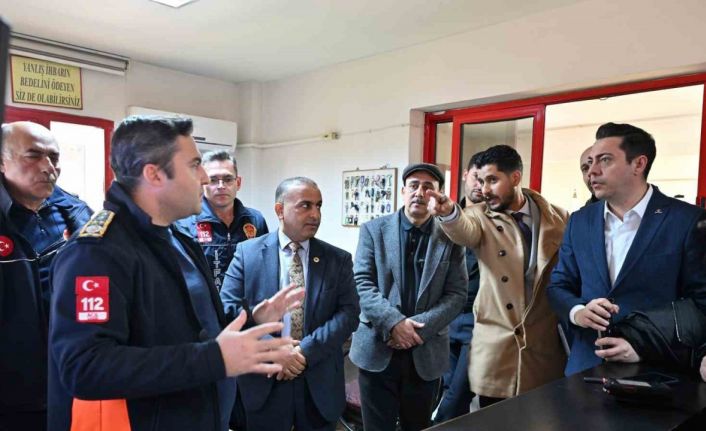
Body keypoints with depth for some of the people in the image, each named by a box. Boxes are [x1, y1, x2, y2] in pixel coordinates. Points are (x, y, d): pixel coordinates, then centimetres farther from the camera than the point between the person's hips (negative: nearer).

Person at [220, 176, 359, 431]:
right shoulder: (247, 253, -2)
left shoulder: (339, 260, 1)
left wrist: (306, 351, -17)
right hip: (264, 380, -1)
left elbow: (349, 313, -6)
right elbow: (228, 308, -7)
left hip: (320, 382, 2)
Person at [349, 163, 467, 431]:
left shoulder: (451, 237, 2)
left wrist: (419, 328, -15)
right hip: (377, 349, 0)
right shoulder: (374, 230, 1)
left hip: (426, 353, 1)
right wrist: (393, 323, -18)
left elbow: (456, 294, -3)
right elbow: (361, 283, -6)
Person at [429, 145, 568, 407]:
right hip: (495, 344, -1)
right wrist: (449, 212, -49)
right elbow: (464, 231, -27)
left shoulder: (557, 218, 1)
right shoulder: (480, 216, -3)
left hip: (545, 343, 1)